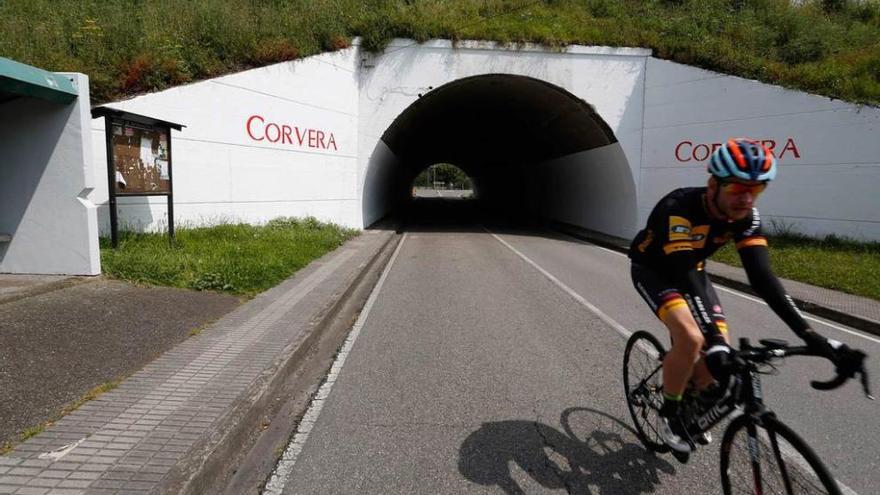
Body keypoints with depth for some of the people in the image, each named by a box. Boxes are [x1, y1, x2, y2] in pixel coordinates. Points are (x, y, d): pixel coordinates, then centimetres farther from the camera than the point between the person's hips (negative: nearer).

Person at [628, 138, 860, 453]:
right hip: (653, 269, -6)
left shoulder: (747, 217, -18)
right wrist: (714, 340, -52)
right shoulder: (679, 208, -36)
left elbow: (762, 276, -22)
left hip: (691, 269, 6)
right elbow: (685, 276, -43)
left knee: (720, 351, -7)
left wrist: (809, 335, -32)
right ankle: (669, 413, -3)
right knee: (691, 339, -29)